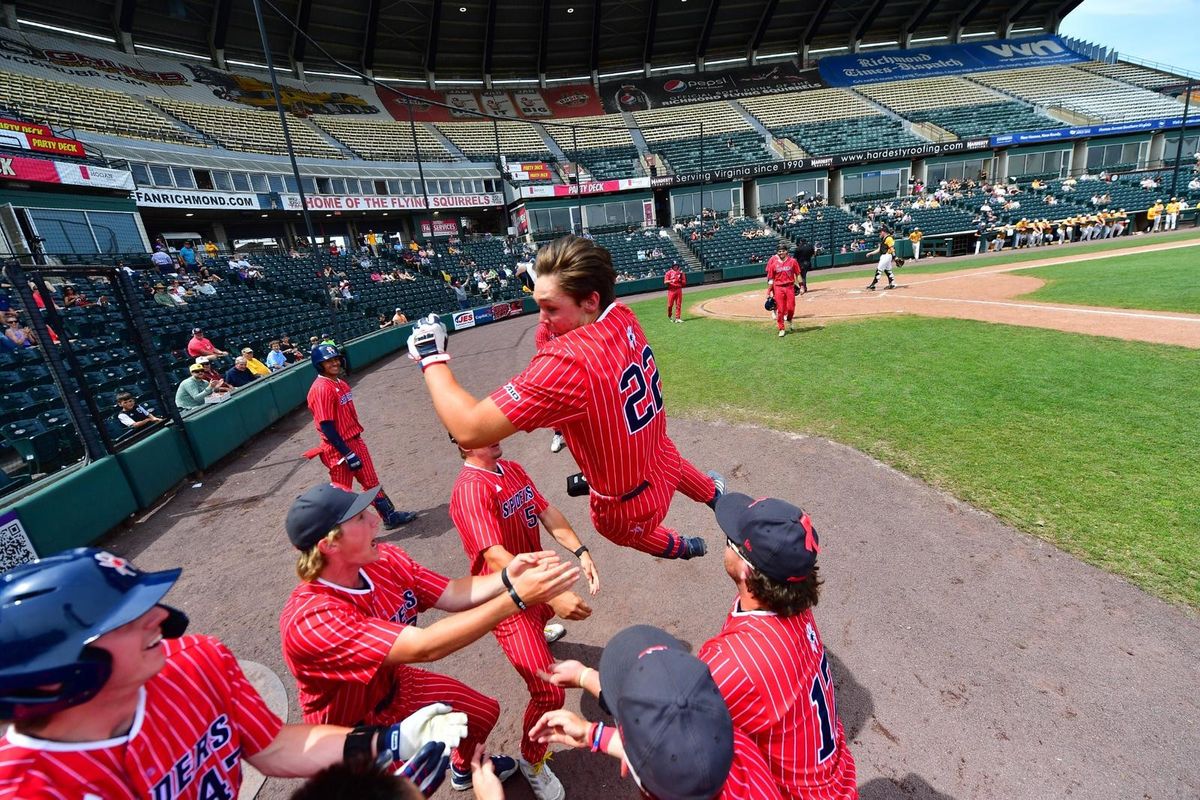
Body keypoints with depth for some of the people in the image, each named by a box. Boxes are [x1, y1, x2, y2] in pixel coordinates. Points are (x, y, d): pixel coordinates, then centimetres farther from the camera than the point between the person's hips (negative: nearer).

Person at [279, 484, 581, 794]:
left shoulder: (383, 559, -19)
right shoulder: (310, 618, -39)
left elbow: (453, 595, -14)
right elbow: (424, 647, -44)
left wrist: (508, 577, -32)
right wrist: (516, 597, -48)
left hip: (393, 685, 6)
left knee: (485, 712, 16)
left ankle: (465, 769, 47)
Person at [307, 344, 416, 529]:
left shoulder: (341, 382, 10)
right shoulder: (321, 389, -19)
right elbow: (326, 427, -22)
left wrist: (357, 443, 19)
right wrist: (347, 454, -22)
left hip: (356, 441, 9)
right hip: (339, 449, -9)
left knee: (372, 482, 17)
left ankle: (390, 516, 29)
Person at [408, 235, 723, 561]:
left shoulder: (566, 360, -38)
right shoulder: (624, 317, -13)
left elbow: (469, 429, -37)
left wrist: (432, 357, -25)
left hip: (627, 509, -5)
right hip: (662, 456, 6)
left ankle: (683, 548, 67)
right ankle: (712, 490, 77)